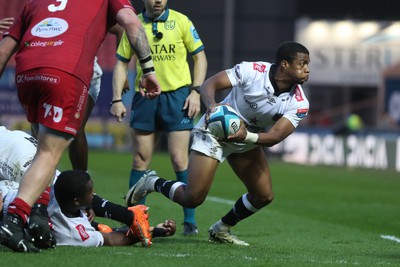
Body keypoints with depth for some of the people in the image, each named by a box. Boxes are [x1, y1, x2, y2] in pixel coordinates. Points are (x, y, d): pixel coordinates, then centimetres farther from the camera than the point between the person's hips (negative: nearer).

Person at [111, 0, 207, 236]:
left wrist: (195, 91, -6)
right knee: (140, 161, 4)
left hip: (177, 95, -2)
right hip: (145, 98, 2)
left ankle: (190, 221, 1)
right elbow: (122, 63, 9)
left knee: (179, 160, -7)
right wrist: (117, 99, 1)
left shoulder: (181, 21, 1)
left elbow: (200, 57, 5)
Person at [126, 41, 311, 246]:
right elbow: (209, 84, -22)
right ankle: (152, 183, 16)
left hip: (248, 140, 5)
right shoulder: (252, 71, -27)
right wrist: (212, 106, -44)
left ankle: (221, 230, 25)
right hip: (215, 129, -5)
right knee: (192, 199, -12)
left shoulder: (299, 104, -18)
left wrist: (246, 136, -46)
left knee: (263, 196, 1)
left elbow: (275, 136, -27)